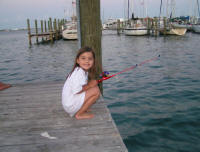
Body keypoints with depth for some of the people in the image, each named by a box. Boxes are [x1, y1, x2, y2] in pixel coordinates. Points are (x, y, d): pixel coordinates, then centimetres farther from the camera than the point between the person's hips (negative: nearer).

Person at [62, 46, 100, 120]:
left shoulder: (84, 71, 8)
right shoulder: (79, 72, -21)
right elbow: (76, 90, -27)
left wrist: (91, 84, -5)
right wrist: (89, 85, -14)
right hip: (71, 105, -10)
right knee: (96, 91, -17)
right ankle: (79, 114, -6)